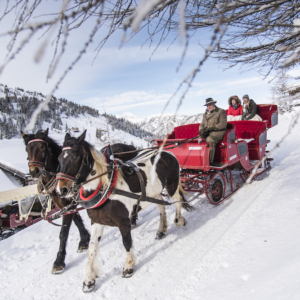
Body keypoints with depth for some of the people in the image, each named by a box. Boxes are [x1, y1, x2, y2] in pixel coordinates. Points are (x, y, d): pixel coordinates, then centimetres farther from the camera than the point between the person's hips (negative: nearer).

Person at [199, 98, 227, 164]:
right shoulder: (205, 114, 23)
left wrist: (211, 128, -16)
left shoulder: (221, 112, 5)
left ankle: (209, 161, -38)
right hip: (207, 134, 6)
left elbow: (223, 124, -7)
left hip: (218, 132, -5)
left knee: (210, 139, -36)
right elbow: (202, 125, 20)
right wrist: (201, 130, -5)